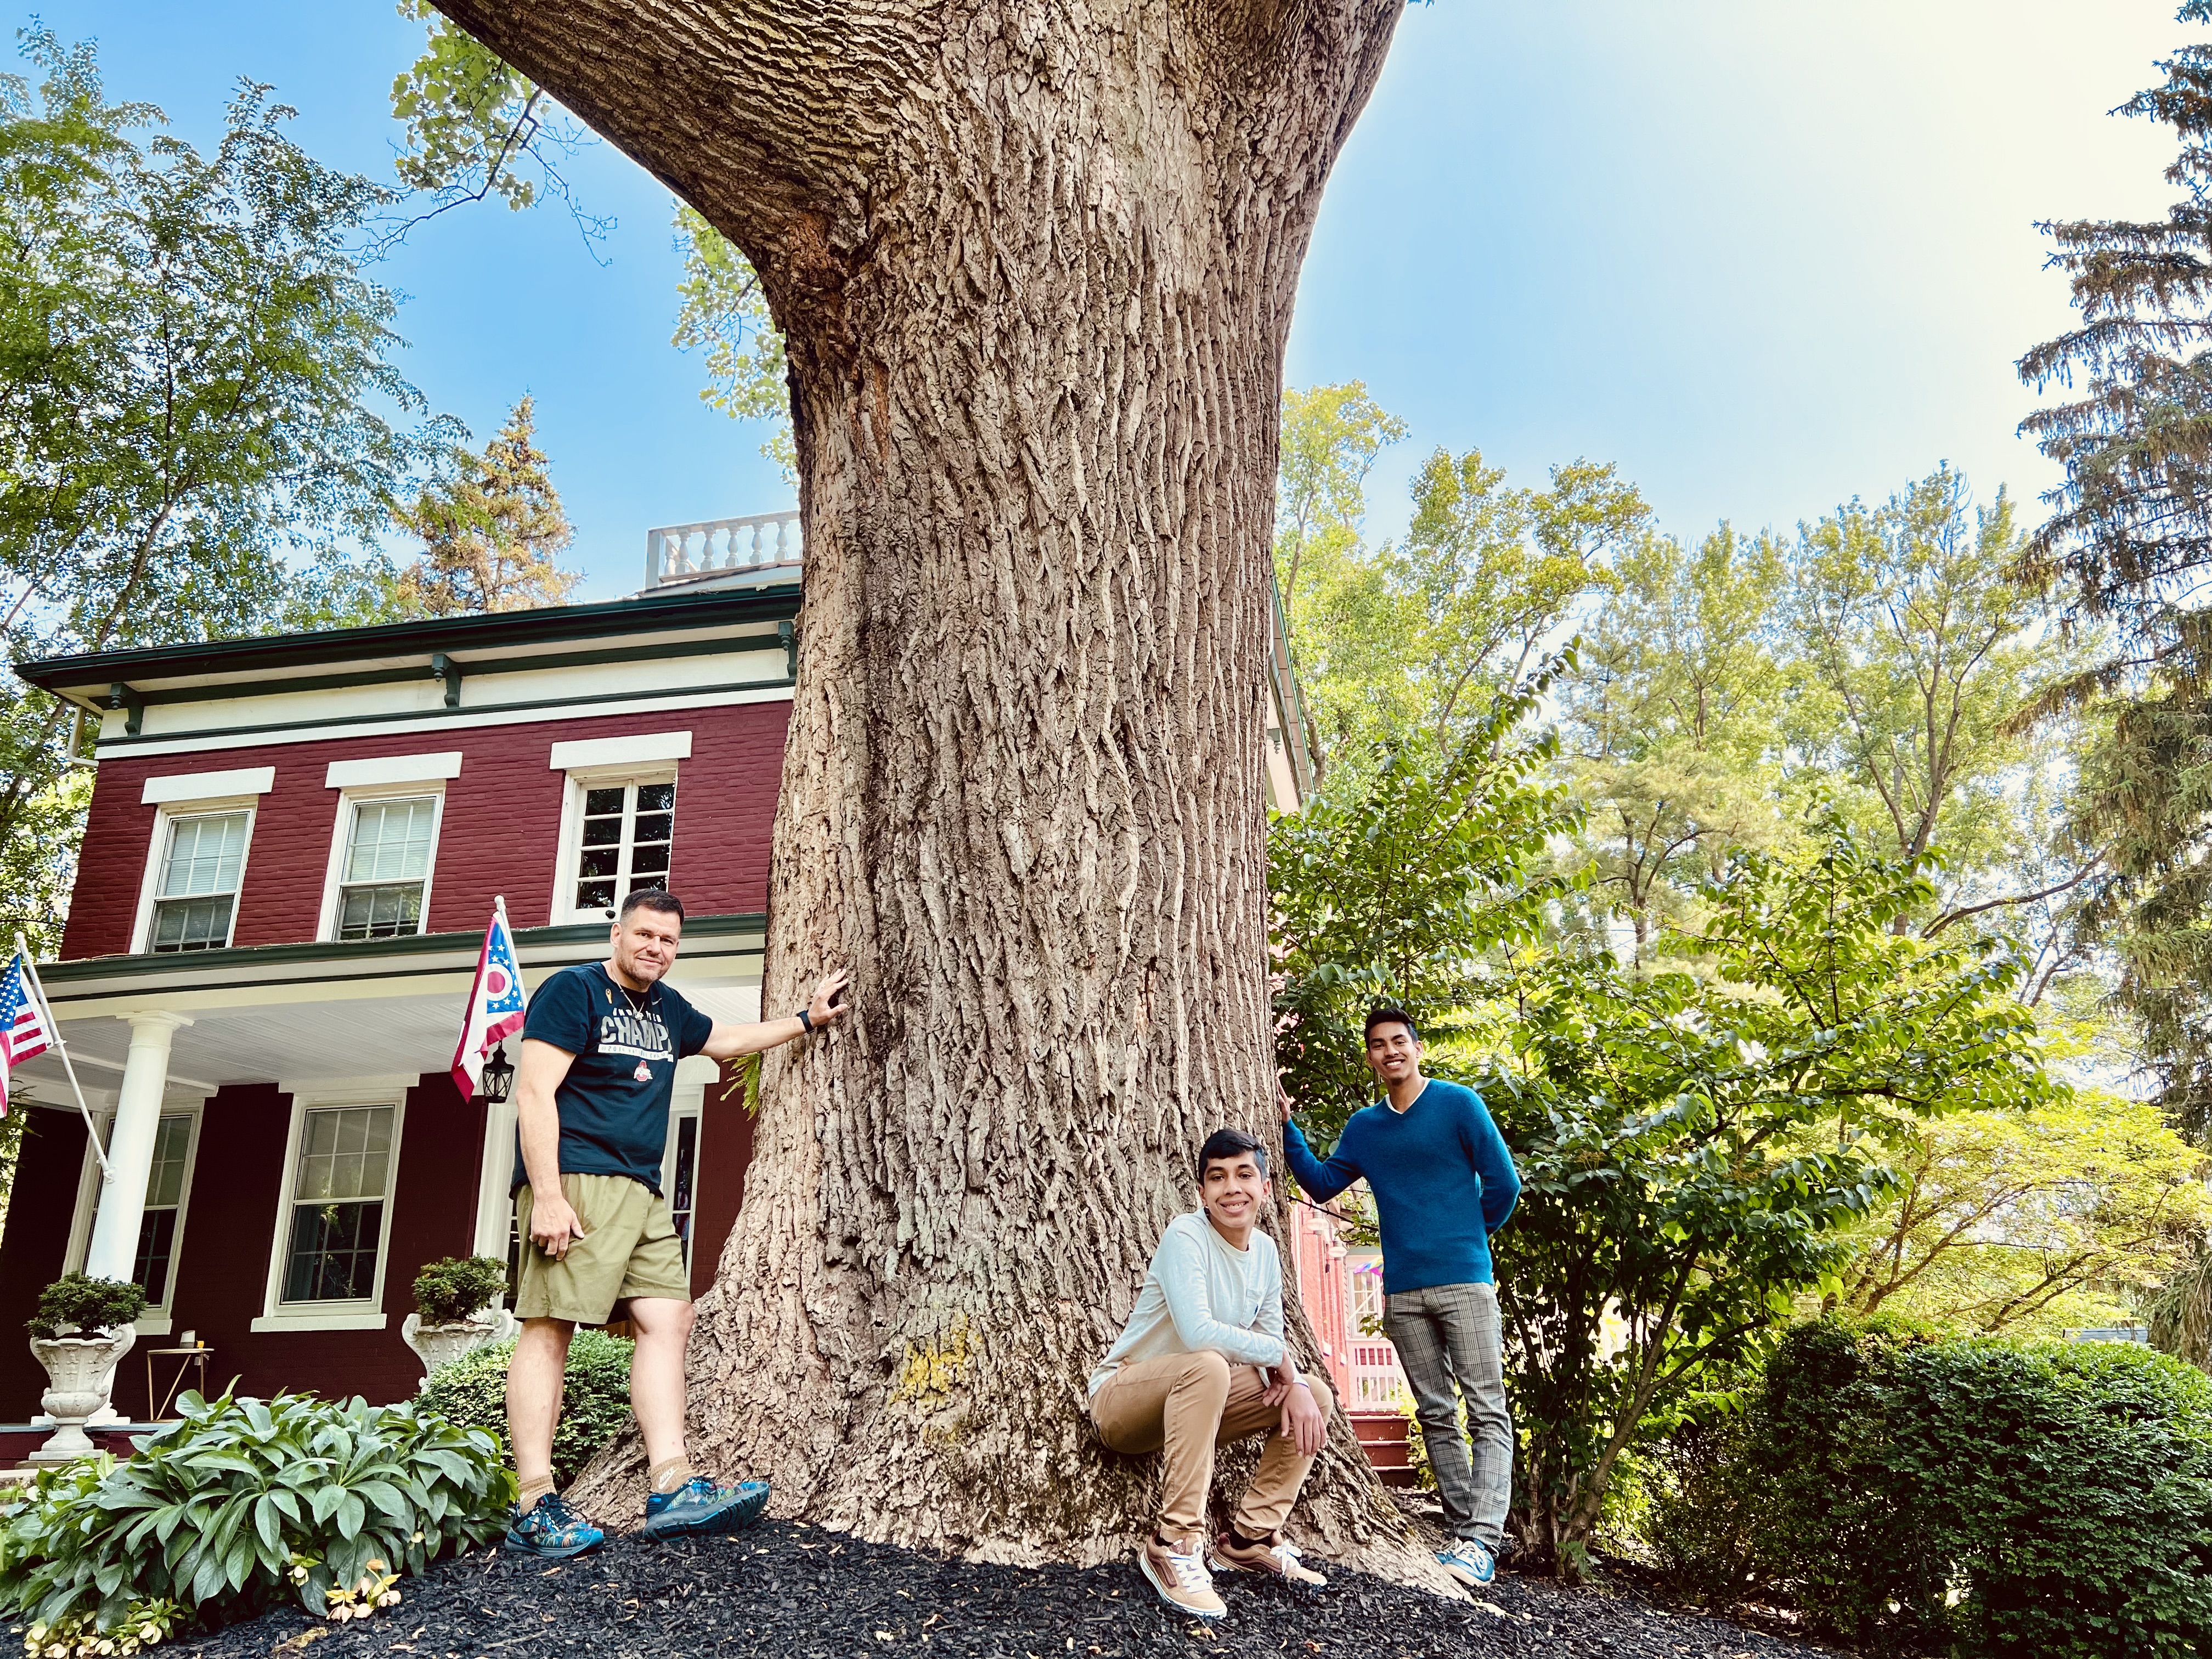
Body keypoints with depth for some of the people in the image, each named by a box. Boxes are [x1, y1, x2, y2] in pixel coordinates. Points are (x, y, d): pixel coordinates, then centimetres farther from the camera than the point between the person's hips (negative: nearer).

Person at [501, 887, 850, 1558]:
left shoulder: (667, 1008, 20)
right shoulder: (572, 991, -4)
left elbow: (726, 1039, 39)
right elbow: (535, 1093, -12)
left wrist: (806, 1019, 38)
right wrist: (547, 1195, -20)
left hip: (641, 1194, 9)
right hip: (575, 1179, -9)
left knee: (668, 1321, 0)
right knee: (549, 1326, -10)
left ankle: (672, 1489, -2)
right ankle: (534, 1507, -9)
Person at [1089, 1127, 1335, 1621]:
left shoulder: (1265, 1251, 3)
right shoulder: (1186, 1237, -21)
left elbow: (1271, 1344, 3)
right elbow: (1198, 1333, -35)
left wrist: (1294, 1388, -19)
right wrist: (1277, 1355, -21)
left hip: (1197, 1398, 8)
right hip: (1123, 1398, -8)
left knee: (1315, 1396, -2)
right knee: (1206, 1366, -38)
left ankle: (1250, 1539, 3)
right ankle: (1173, 1547, -29)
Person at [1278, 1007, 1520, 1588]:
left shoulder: (1458, 1104, -2)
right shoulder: (1364, 1127, 12)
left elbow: (1503, 1182, 0)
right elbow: (1321, 1184, 14)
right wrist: (1288, 1130, 4)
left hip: (1464, 1282, -5)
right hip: (1402, 1291, 5)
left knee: (1487, 1413, -8)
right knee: (1436, 1416, 8)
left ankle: (1482, 1541, -12)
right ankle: (1463, 1532, 14)